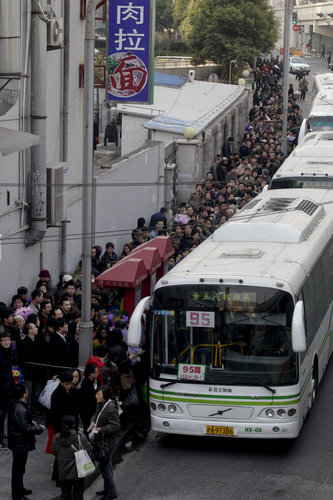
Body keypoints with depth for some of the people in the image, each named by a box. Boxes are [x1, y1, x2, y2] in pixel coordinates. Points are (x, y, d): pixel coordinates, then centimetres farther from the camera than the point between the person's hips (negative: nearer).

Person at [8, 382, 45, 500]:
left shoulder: (13, 404, 0)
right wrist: (40, 428, -12)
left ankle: (20, 489, 40)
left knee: (18, 468, 24)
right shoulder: (21, 410, -30)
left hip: (15, 441, 10)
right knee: (19, 469, 4)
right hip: (21, 444, -10)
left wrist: (30, 422, 11)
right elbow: (26, 429, -26)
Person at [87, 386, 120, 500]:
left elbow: (116, 425, -23)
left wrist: (102, 429, -27)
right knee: (106, 464, 20)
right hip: (99, 439, 10)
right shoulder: (100, 404, 6)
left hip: (105, 441, -10)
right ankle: (108, 489, 32)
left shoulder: (111, 408, -23)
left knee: (104, 466, -6)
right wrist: (93, 421, 5)